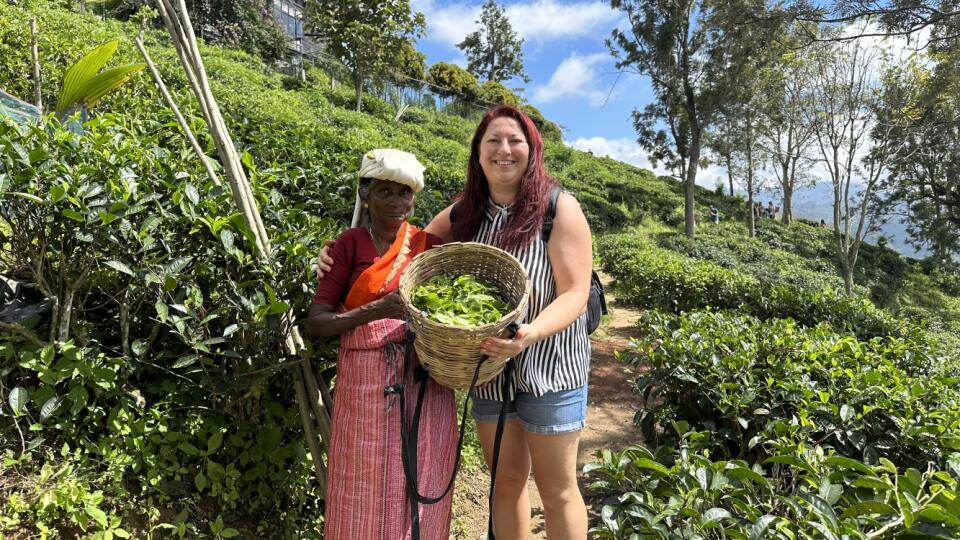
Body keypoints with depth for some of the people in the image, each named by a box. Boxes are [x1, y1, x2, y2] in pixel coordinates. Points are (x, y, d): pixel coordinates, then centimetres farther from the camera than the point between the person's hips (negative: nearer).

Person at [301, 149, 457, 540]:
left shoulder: (430, 245, 6)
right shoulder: (350, 245, 0)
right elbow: (314, 323, -7)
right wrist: (376, 310, -21)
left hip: (424, 383, 2)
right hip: (366, 383, -2)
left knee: (420, 487, 11)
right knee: (364, 490, 7)